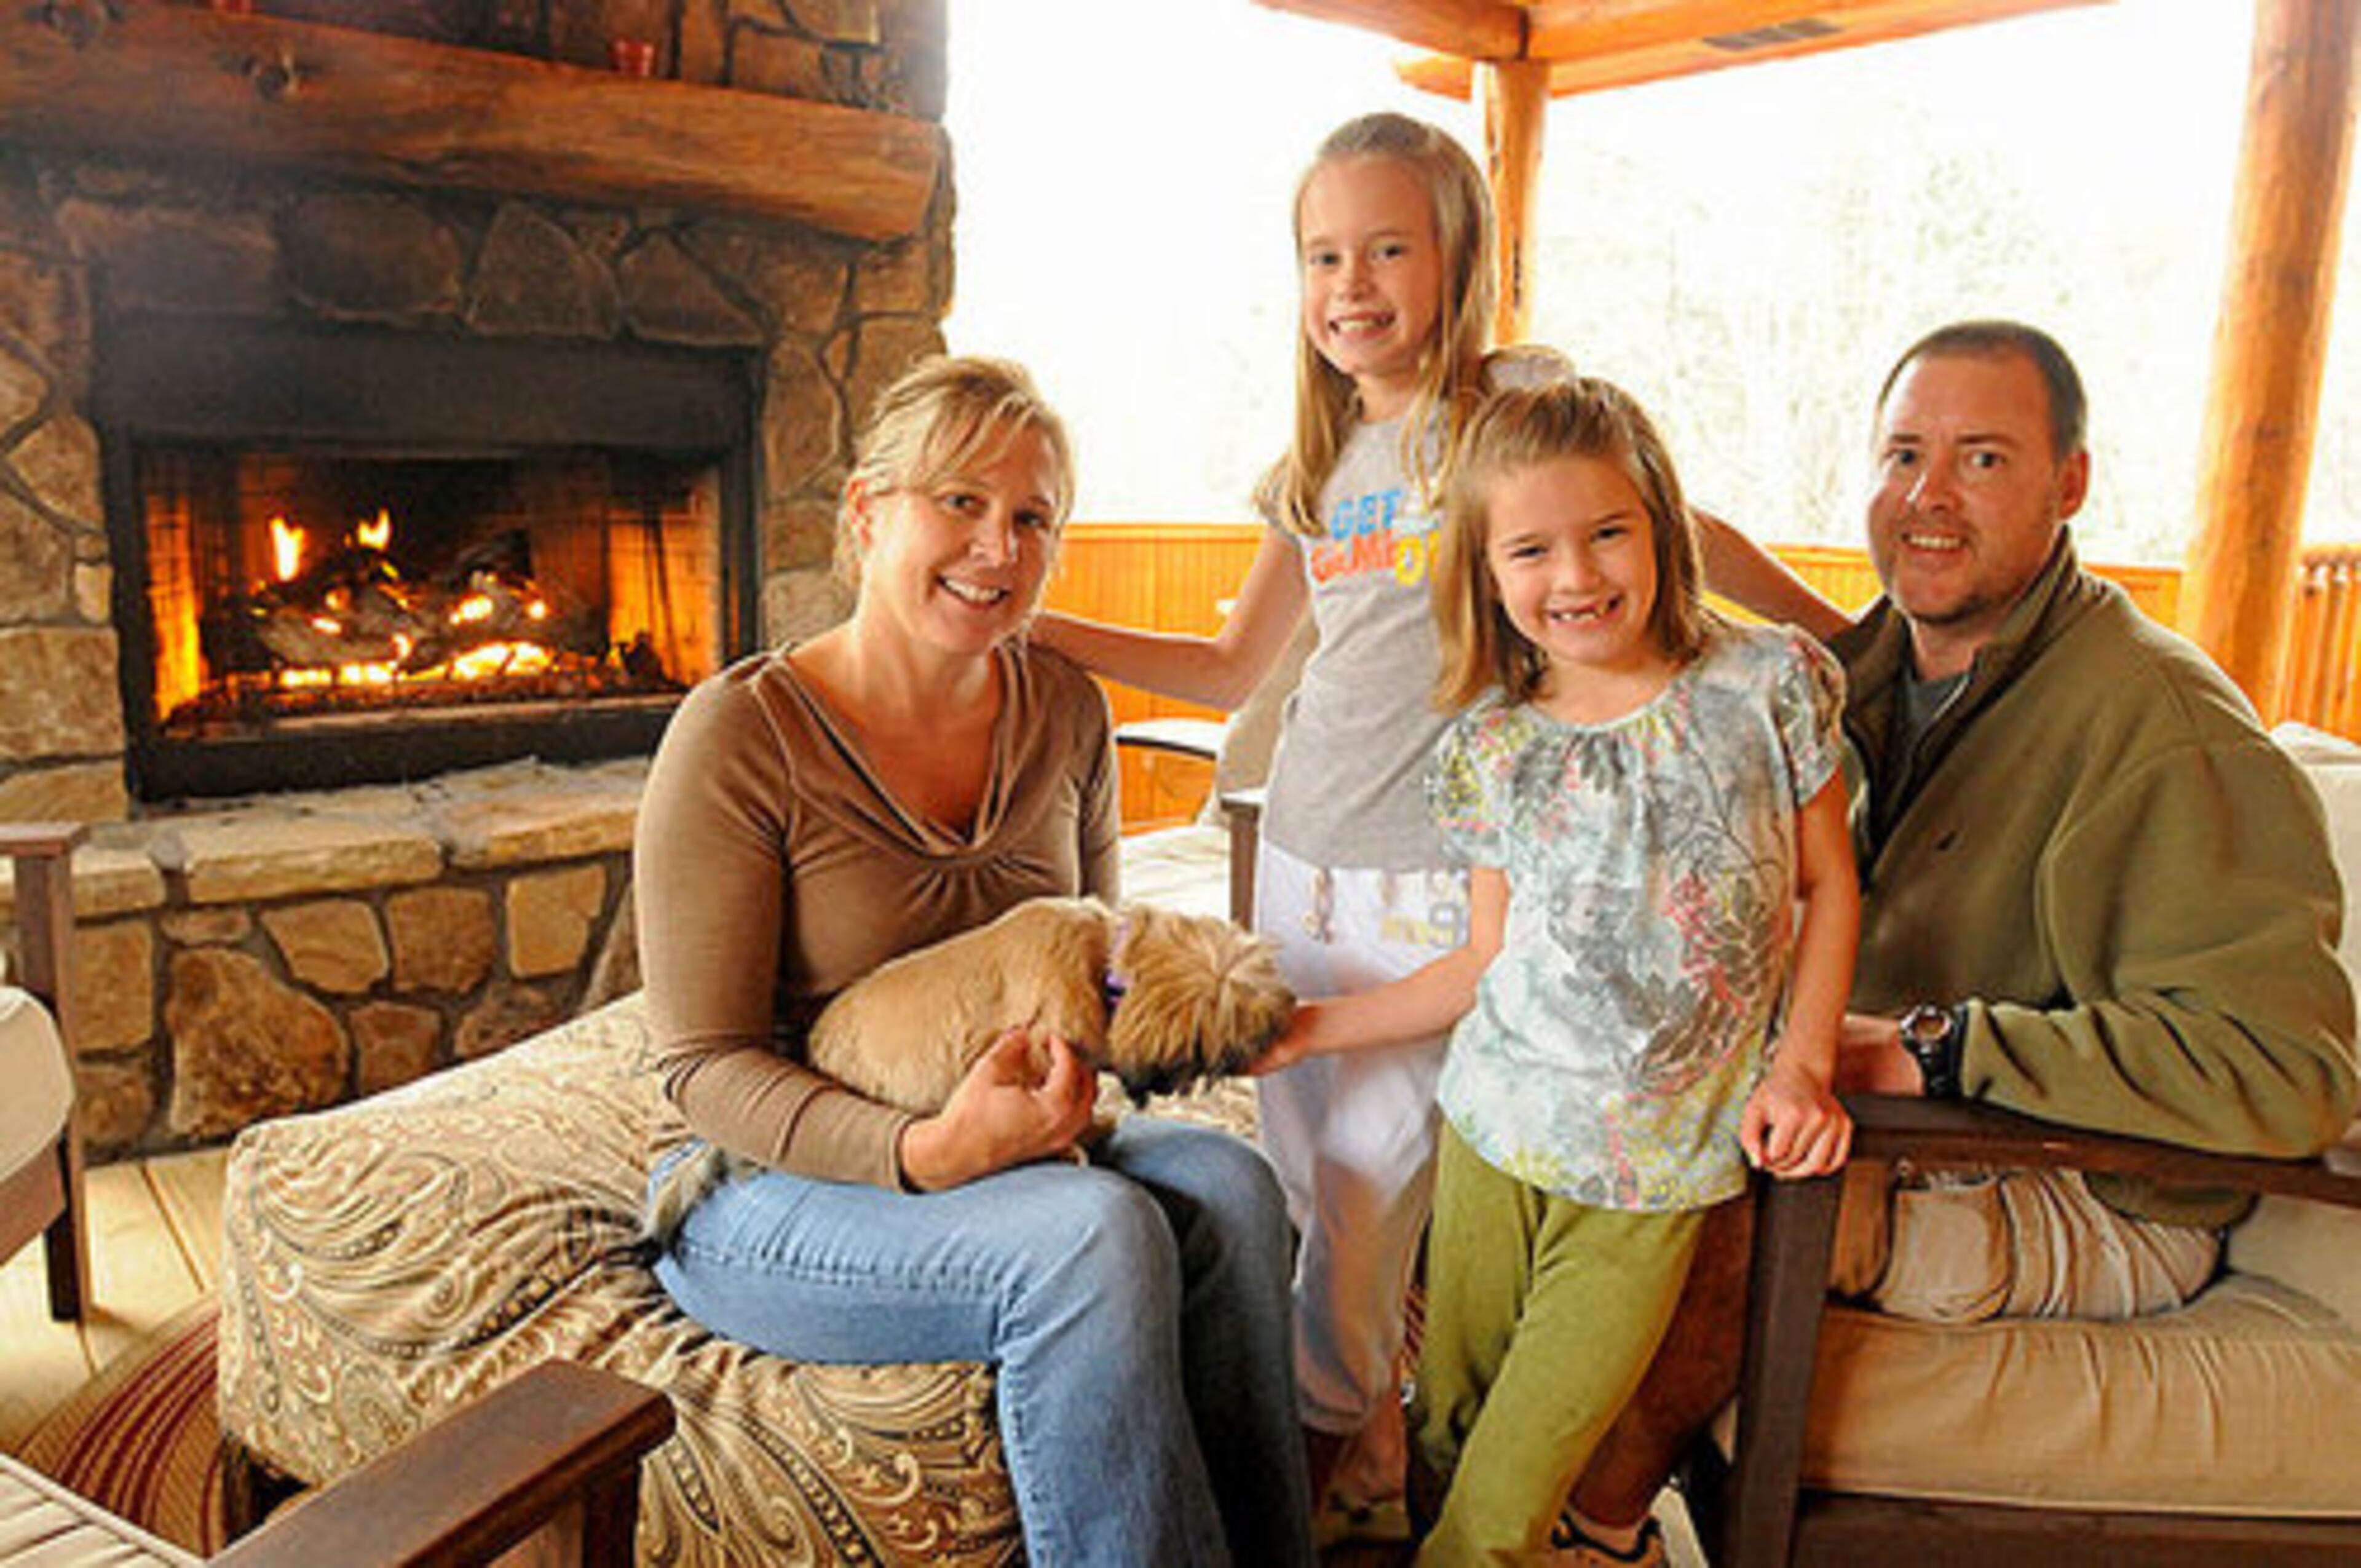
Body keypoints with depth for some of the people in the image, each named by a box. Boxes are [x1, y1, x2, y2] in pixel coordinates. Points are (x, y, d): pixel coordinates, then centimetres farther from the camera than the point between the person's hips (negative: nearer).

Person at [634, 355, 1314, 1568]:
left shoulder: (1065, 713, 2)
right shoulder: (743, 732, -15)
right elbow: (707, 1066, -15)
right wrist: (924, 1152, -30)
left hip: (996, 1149, 5)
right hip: (773, 1188, -5)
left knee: (1229, 1186, -23)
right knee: (1097, 1233, -30)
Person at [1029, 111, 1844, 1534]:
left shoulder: (1524, 401, -4)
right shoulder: (1317, 464, 12)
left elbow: (1688, 535, 7)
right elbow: (1233, 670, 16)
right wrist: (1025, 624, 10)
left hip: (1439, 877, -6)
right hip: (1302, 859, 6)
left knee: (1365, 1187, -1)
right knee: (1302, 1174, 12)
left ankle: (1337, 1425, 27)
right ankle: (1370, 1415, 35)